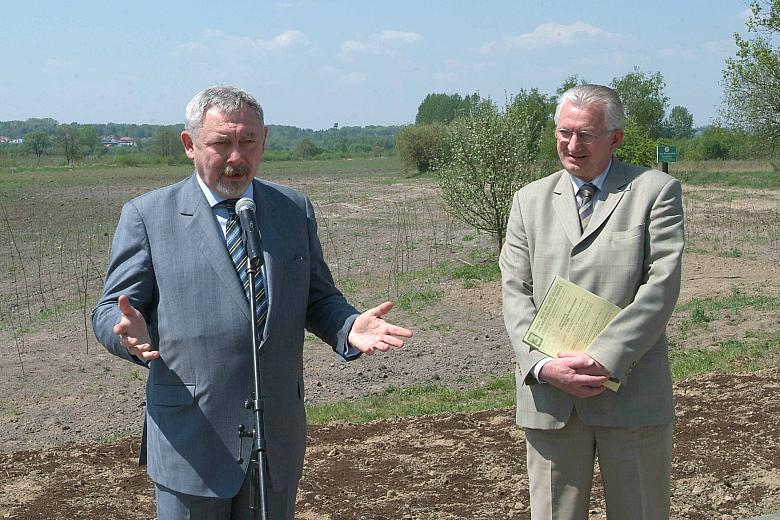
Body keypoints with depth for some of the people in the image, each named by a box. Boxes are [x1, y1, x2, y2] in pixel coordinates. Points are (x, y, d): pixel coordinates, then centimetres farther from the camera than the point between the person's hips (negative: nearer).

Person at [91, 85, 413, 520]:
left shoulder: (295, 209, 8)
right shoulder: (148, 216, -3)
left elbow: (317, 299, 12)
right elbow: (111, 310, -3)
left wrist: (349, 327, -10)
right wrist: (129, 331, -27)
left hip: (279, 435, 3)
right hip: (191, 442, -3)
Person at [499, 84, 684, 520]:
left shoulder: (656, 191, 3)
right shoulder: (531, 200, 13)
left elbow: (661, 286, -8)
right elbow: (515, 291, 5)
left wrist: (605, 360, -17)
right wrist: (542, 365, -11)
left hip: (631, 393, -2)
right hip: (549, 395, 2)